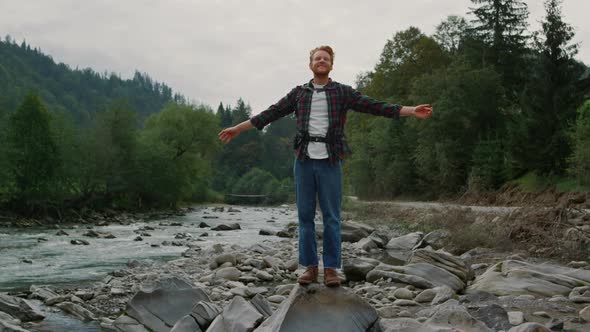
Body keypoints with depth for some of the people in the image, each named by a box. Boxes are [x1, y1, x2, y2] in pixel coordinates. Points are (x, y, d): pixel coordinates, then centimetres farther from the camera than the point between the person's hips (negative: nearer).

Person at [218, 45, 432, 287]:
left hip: (330, 161, -2)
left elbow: (375, 107, 0)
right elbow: (271, 113, 15)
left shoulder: (343, 92, 8)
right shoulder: (299, 93, 13)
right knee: (305, 216, 3)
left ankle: (331, 268, 6)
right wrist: (238, 128, 14)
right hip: (304, 160, 2)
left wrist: (412, 111, -9)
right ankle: (310, 267, 11)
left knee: (331, 217, -1)